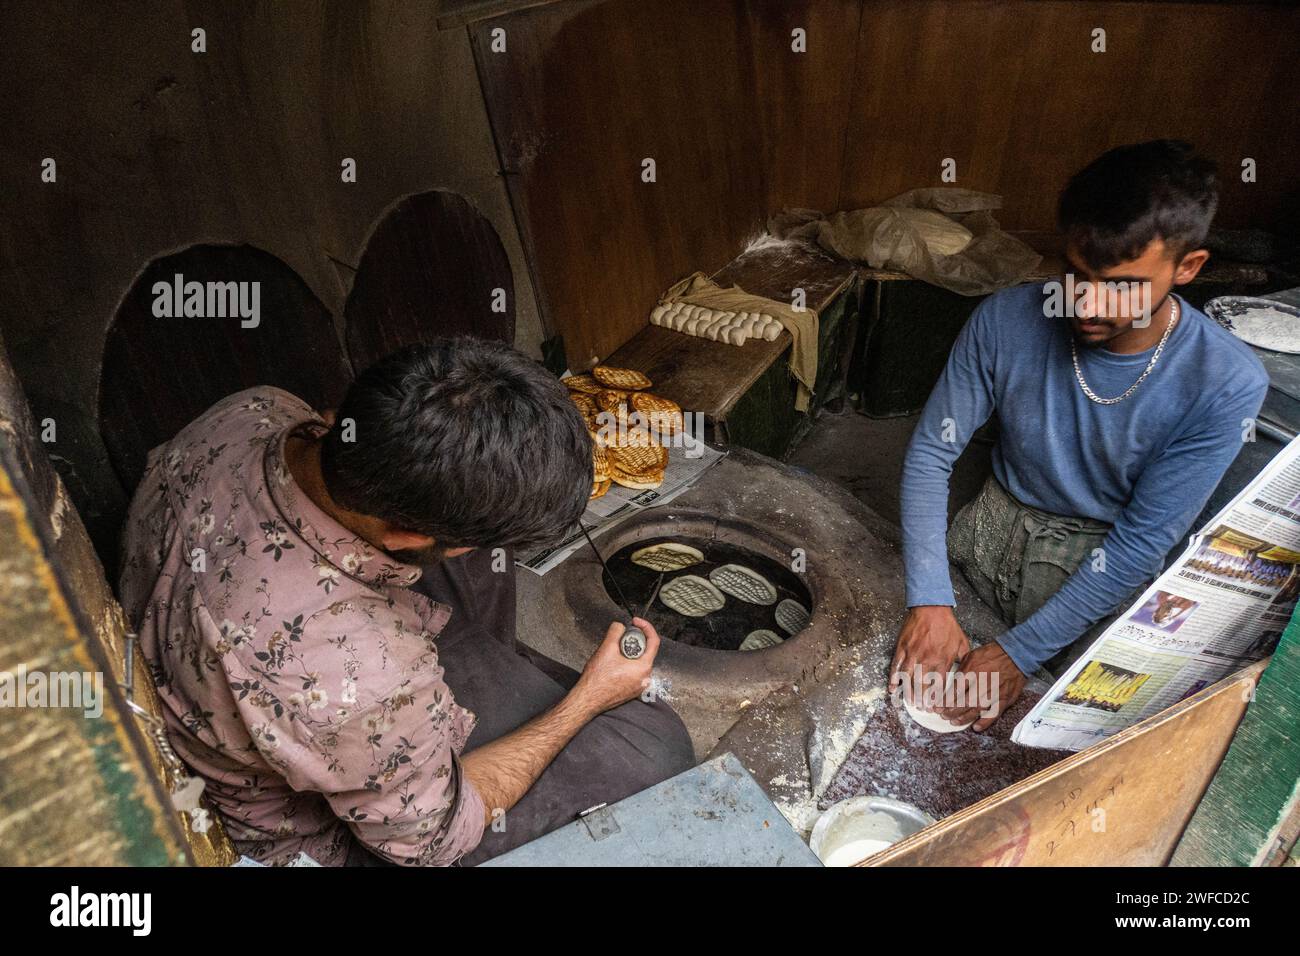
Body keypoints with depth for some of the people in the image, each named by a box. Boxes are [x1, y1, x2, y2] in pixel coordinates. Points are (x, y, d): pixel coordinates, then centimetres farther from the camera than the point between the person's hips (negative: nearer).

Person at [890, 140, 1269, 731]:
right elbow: (931, 452, -12)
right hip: (995, 524, 2)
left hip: (1103, 567, -1)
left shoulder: (1227, 385, -21)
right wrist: (928, 601, -22)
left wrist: (1020, 653, -22)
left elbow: (1142, 542, -19)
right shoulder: (1006, 320, -17)